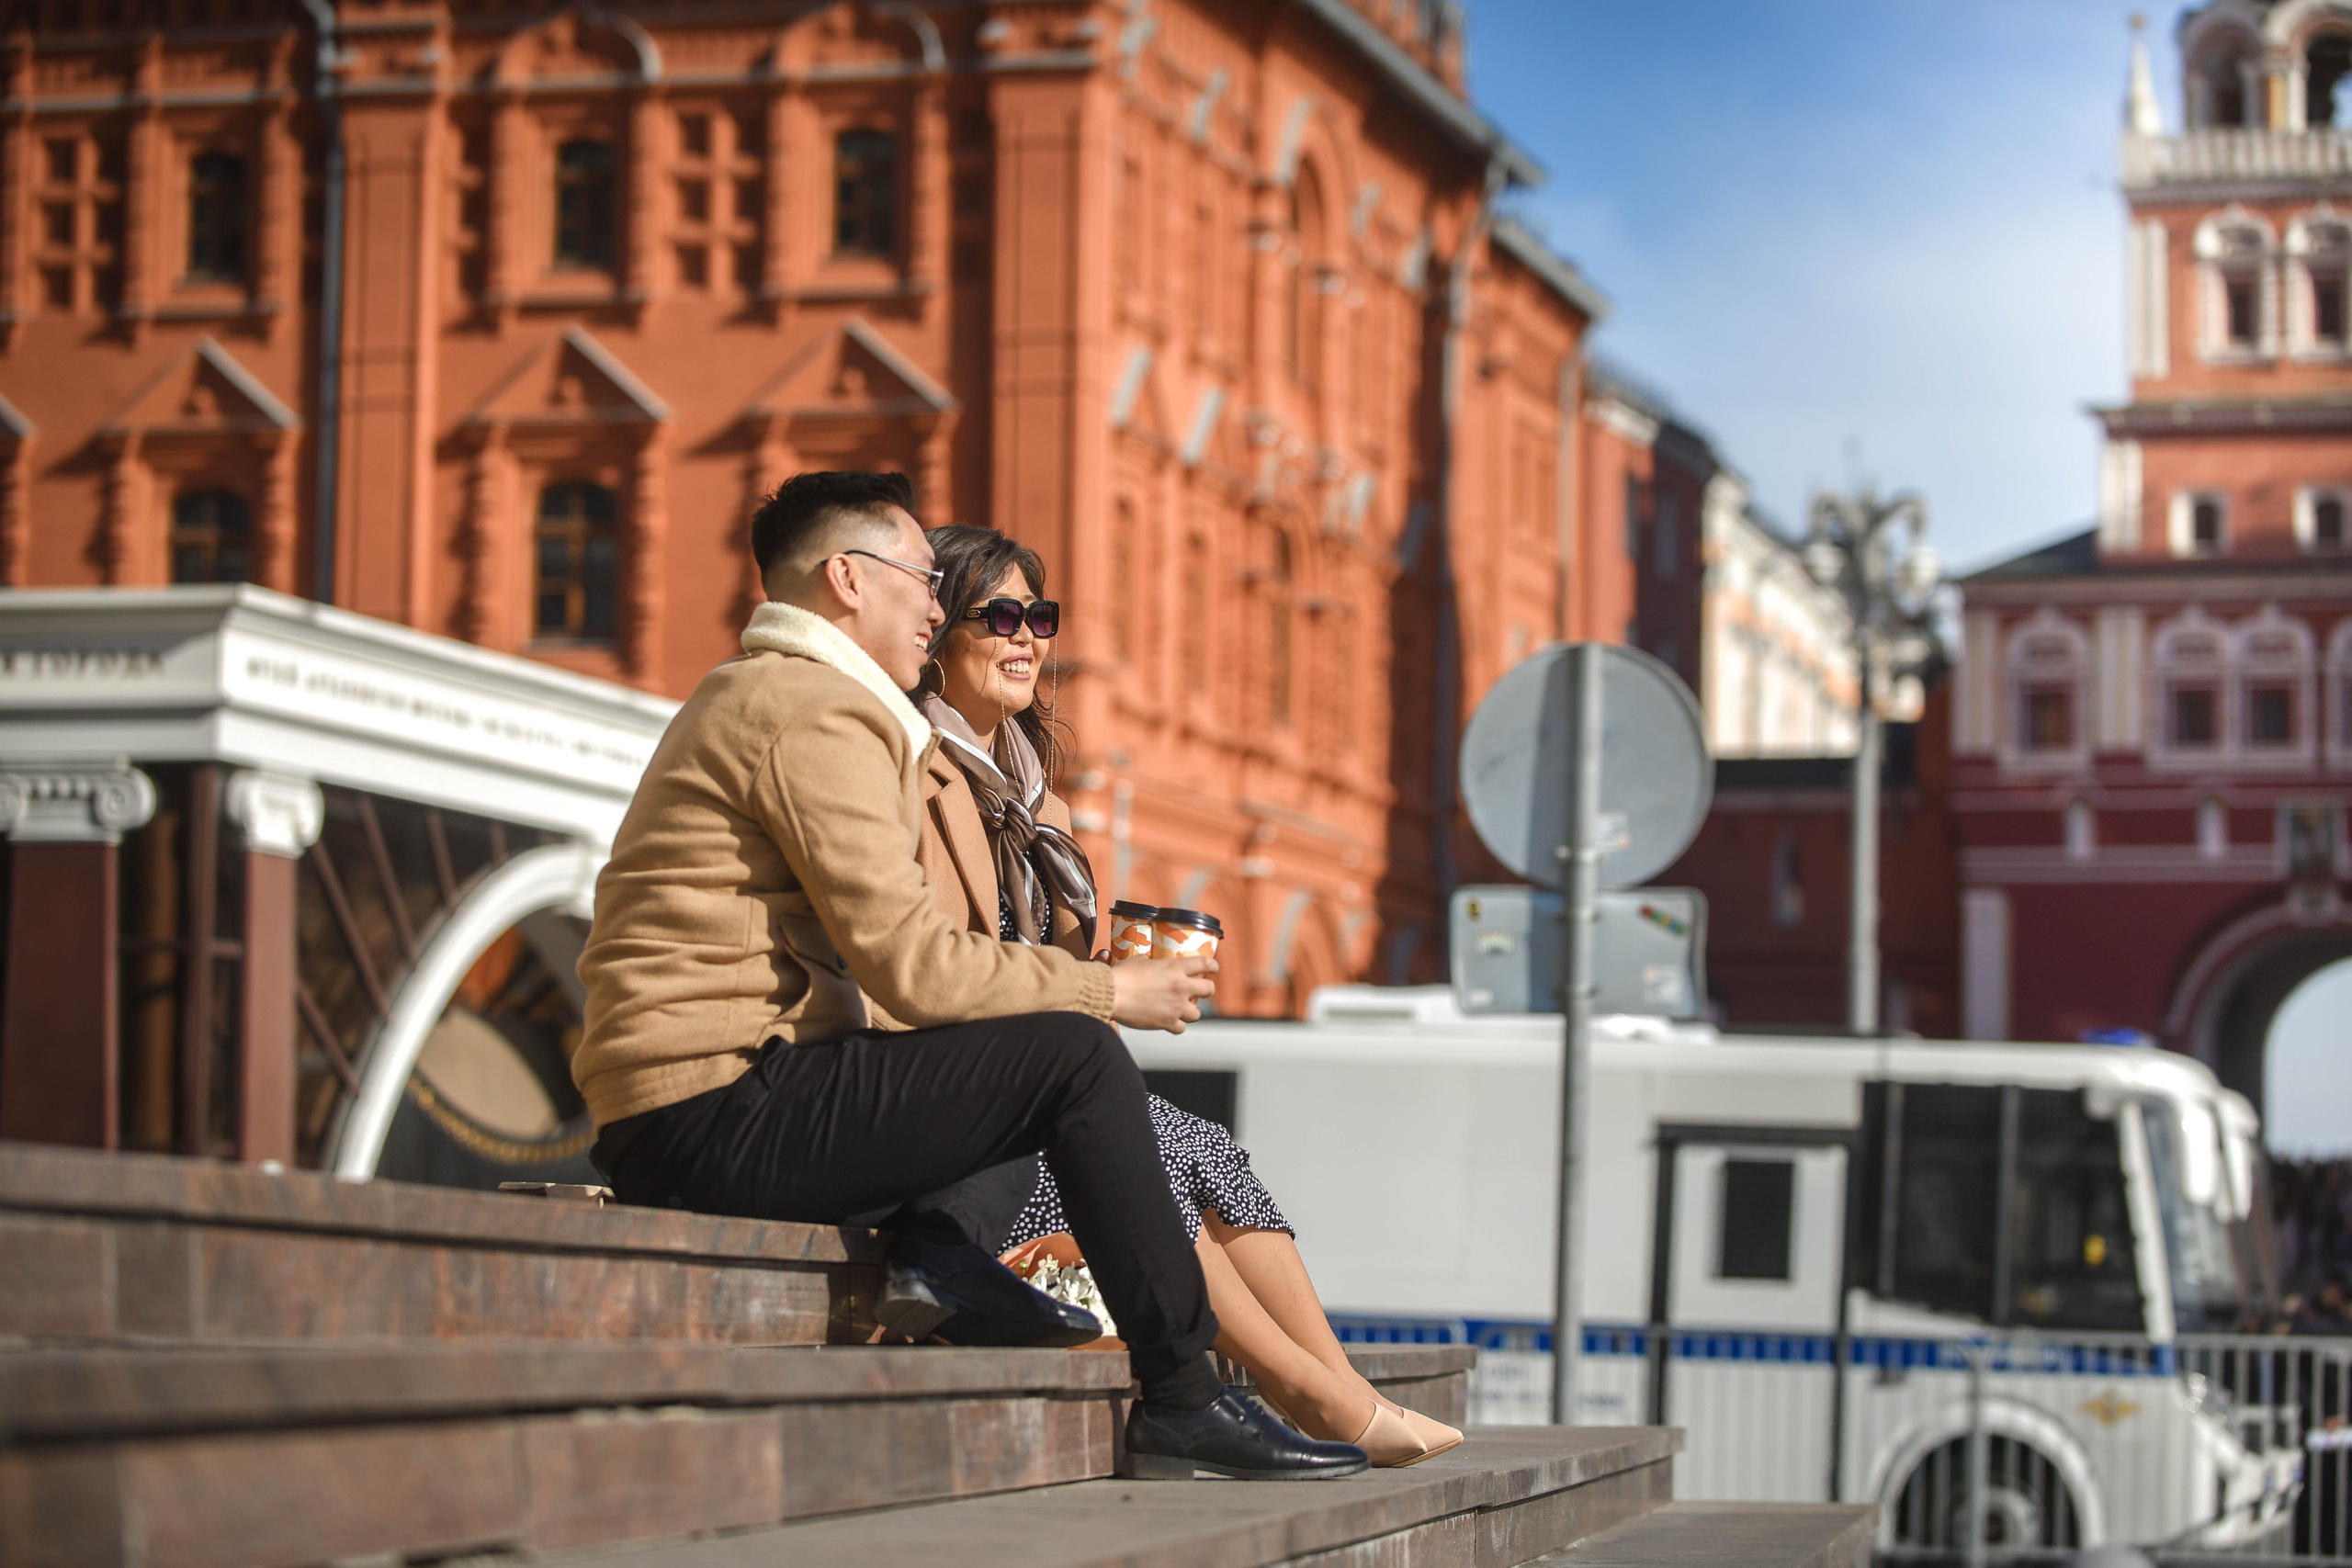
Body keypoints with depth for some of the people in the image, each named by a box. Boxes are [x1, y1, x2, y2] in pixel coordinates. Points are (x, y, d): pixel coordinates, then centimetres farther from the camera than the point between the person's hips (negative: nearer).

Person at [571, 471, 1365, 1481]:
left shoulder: (743, 697, 24)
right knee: (1075, 1056, -11)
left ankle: (932, 1246, 0)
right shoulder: (818, 710, -10)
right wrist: (1112, 990, -3)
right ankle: (1182, 1401, -9)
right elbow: (910, 964, -15)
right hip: (719, 1118, -10)